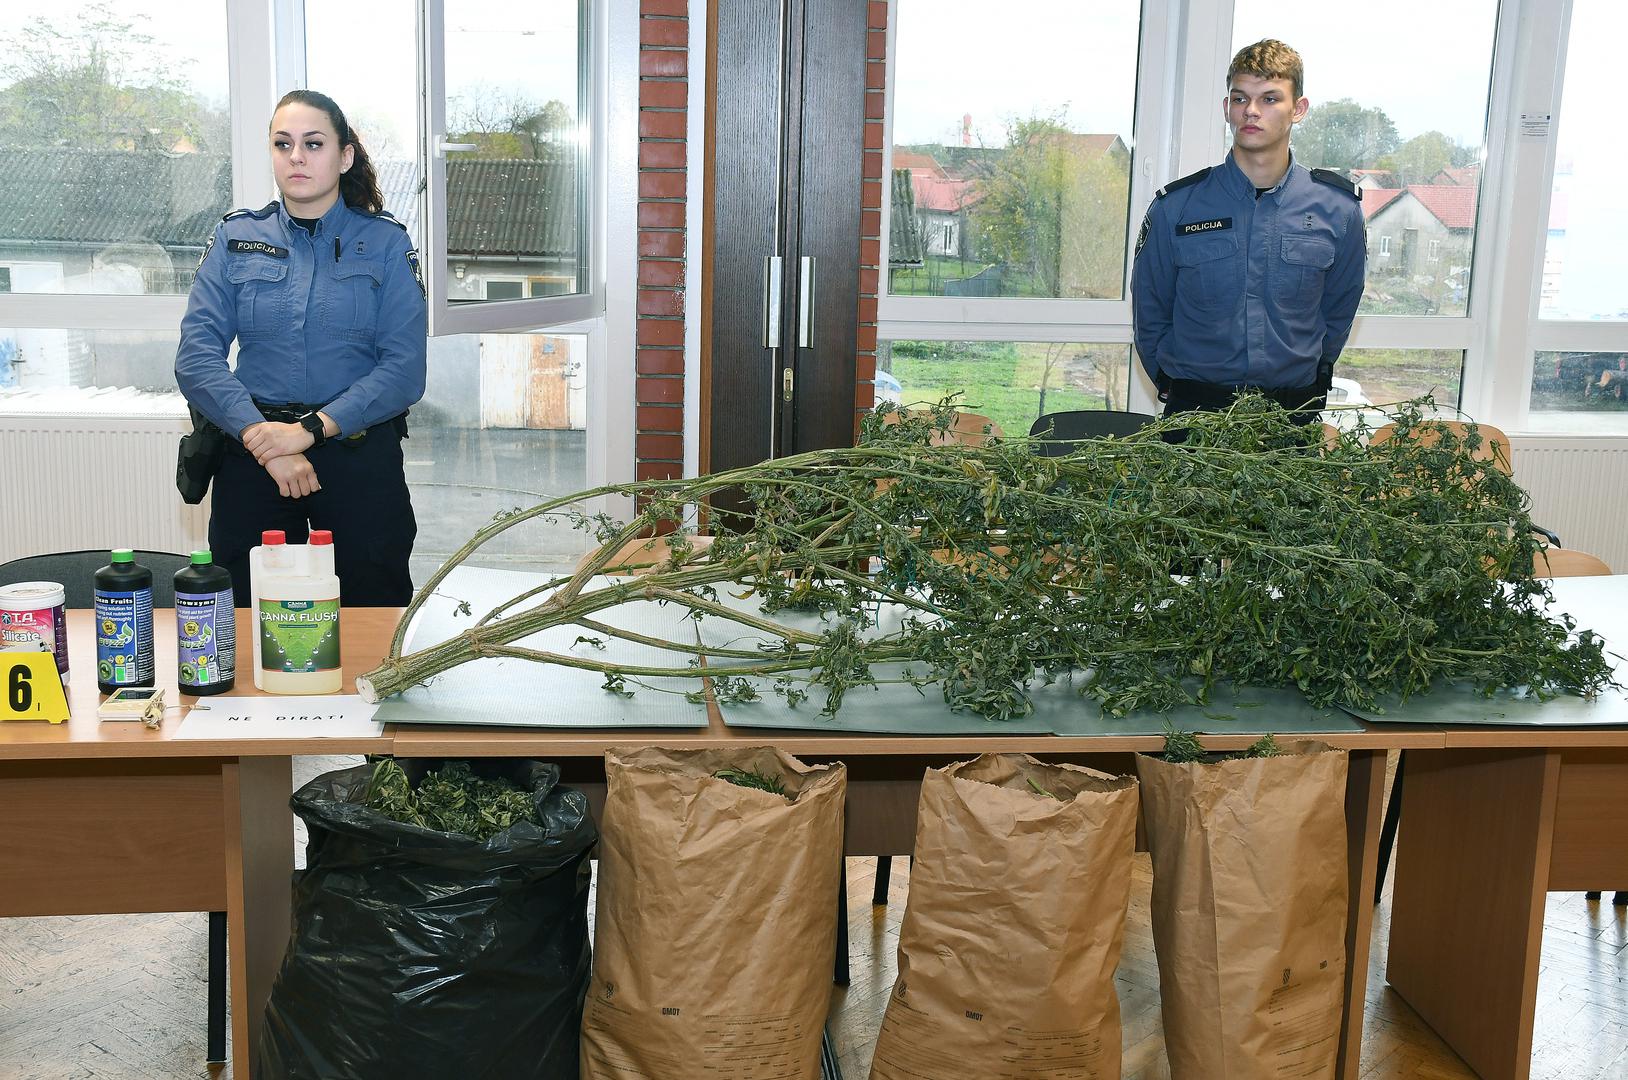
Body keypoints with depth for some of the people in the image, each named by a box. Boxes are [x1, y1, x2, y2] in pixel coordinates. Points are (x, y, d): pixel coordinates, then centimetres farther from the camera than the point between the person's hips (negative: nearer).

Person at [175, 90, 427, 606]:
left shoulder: (385, 243, 2)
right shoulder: (235, 238, 6)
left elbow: (405, 370, -8)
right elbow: (196, 357, -4)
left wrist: (313, 428, -18)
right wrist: (262, 436, -18)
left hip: (361, 456, -1)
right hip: (251, 458, 2)